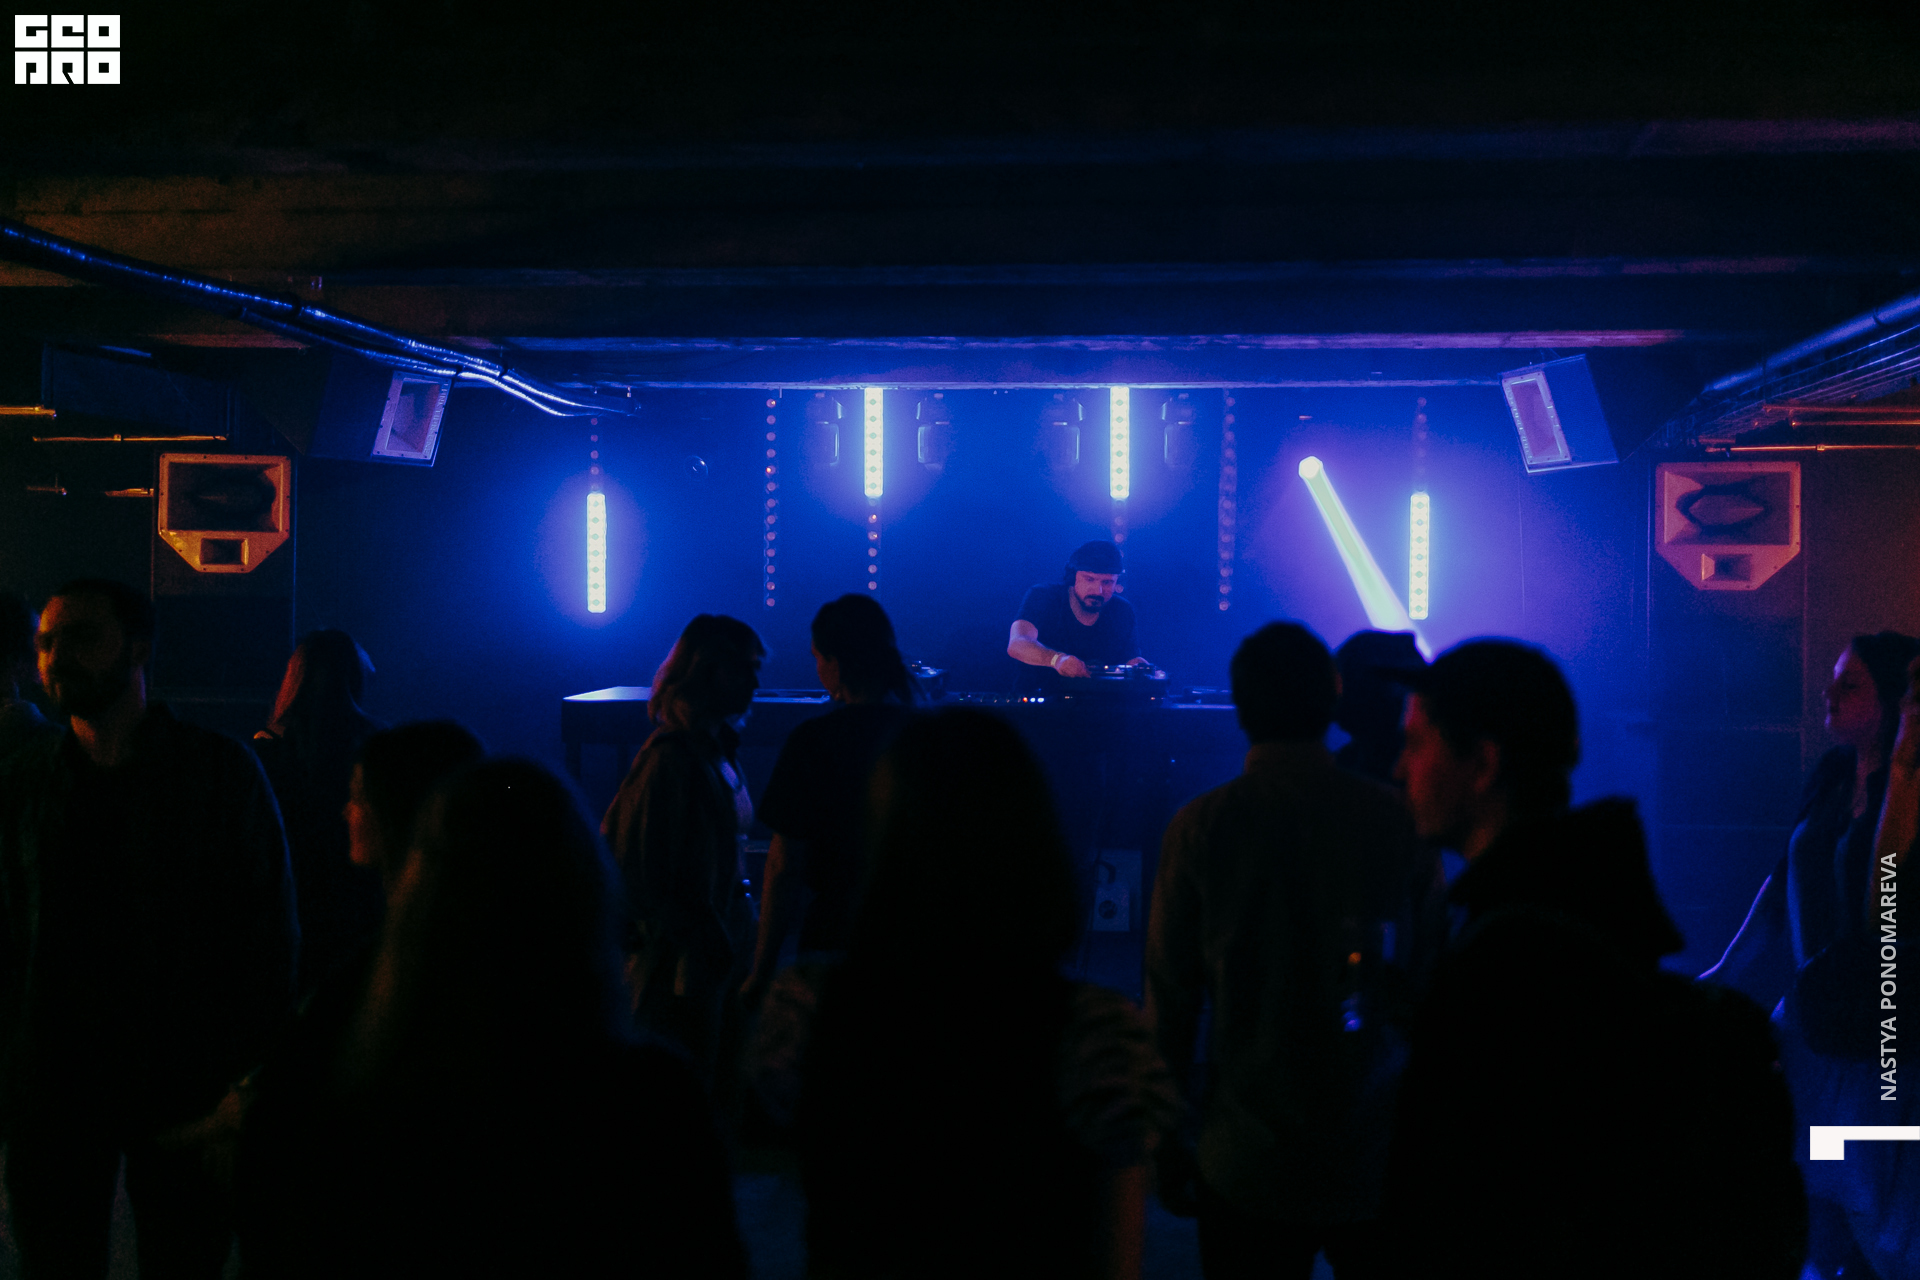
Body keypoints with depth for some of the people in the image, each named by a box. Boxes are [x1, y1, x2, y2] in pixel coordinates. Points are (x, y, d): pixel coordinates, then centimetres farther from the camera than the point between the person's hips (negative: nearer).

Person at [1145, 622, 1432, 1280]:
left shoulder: (1202, 826, -10)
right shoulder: (1399, 820, -7)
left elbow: (1171, 998, -6)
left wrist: (1168, 1150, 5)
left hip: (1249, 1170, -1)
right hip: (1380, 1166, 1)